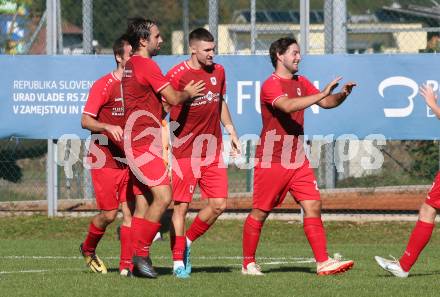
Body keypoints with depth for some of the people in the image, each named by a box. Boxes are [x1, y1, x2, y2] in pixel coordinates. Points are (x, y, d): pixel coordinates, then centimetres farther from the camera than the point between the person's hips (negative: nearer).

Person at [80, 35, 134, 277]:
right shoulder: (103, 85, -8)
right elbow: (85, 121, -11)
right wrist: (108, 128, -28)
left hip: (130, 160, 5)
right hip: (105, 159, -5)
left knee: (130, 211, -4)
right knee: (109, 214, -3)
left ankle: (126, 265, 0)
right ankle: (88, 250, 24)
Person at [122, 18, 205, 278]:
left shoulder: (130, 65, 17)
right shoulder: (146, 64, -12)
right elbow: (174, 98, -12)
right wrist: (188, 93, 8)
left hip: (138, 141, 10)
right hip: (143, 141, -10)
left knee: (144, 204, 8)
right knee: (163, 197, -14)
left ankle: (135, 261, 8)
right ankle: (140, 254, -12)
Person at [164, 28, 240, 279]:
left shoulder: (218, 72, 9)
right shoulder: (177, 75, -10)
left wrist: (231, 131, 22)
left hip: (213, 152, 6)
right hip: (184, 152, -6)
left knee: (219, 204, 0)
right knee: (182, 206, -4)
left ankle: (187, 242, 21)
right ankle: (179, 262, 2)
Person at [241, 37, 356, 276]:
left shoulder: (301, 83, 14)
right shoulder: (271, 85, -13)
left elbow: (326, 103, 13)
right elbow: (288, 106, -31)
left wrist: (342, 95, -8)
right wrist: (322, 93, -33)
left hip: (297, 160, 7)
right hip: (271, 160, -7)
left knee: (313, 206, -5)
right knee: (260, 212, 2)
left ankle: (323, 262, -7)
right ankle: (248, 263, 14)